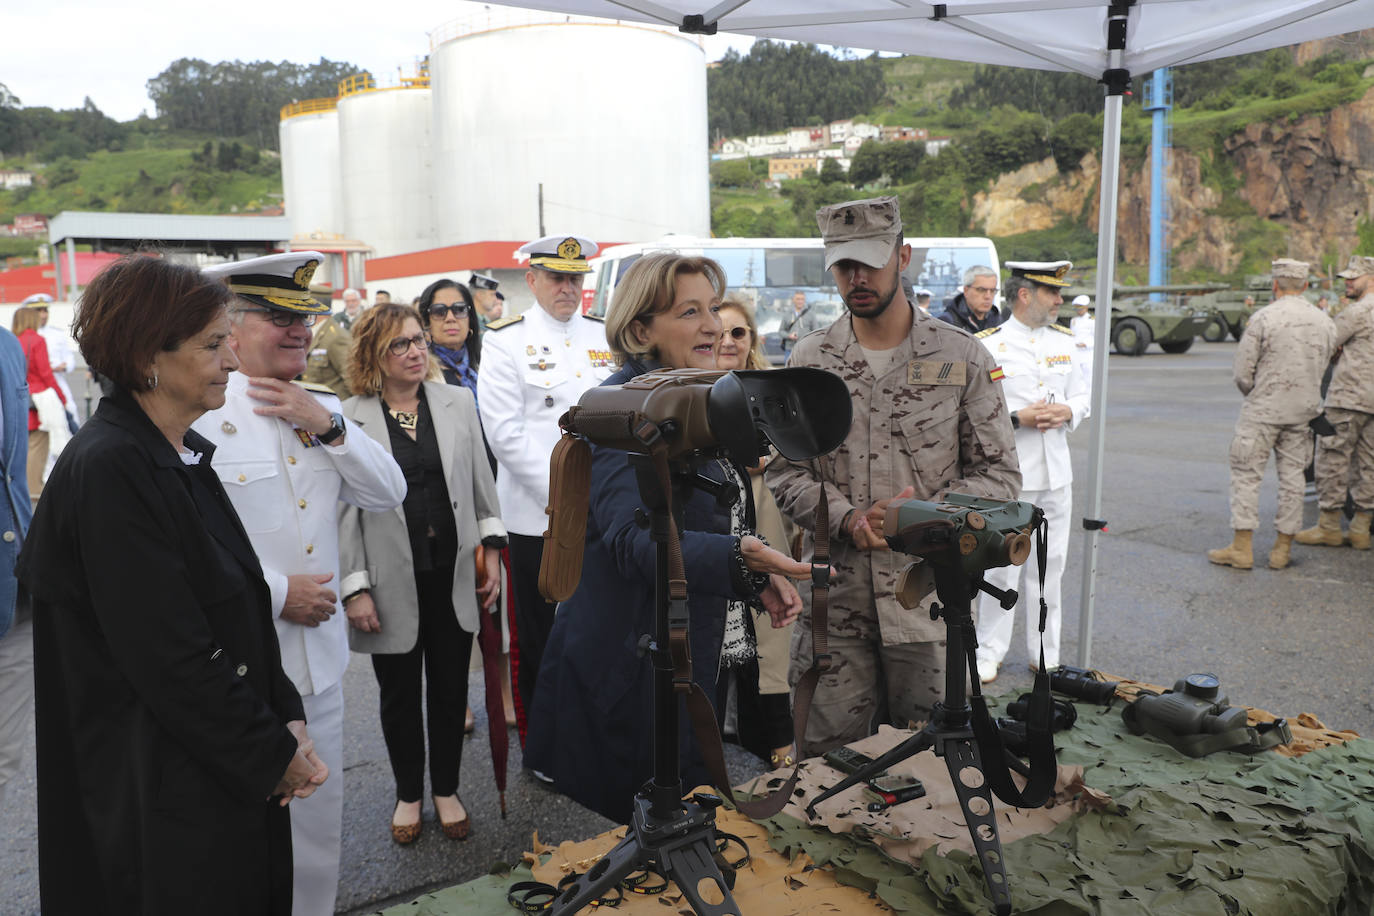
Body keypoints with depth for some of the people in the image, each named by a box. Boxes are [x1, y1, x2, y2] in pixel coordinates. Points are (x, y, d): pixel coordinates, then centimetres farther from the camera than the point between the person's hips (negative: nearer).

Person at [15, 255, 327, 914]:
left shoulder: (181, 456, 6)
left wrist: (287, 718, 0)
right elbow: (166, 653, -23)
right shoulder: (109, 468, -21)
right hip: (162, 789, -8)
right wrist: (274, 753, -14)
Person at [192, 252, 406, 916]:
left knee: (320, 815, 19)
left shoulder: (322, 409, 9)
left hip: (319, 654, 6)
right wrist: (276, 591, -17)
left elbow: (388, 495, 2)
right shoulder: (201, 417, -14)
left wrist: (328, 428, -11)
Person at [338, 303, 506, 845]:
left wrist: (492, 551, 4)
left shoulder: (458, 402, 3)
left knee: (450, 688, 13)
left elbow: (481, 482, 8)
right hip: (394, 581, -2)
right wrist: (355, 588, -7)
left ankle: (446, 790, 33)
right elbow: (346, 509, -5)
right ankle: (408, 794, 34)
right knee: (399, 695, 13)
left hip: (453, 574, 2)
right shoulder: (349, 420, -6)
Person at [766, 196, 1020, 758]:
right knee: (826, 760, 7)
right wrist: (848, 518, -13)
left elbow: (998, 473, 3)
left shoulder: (962, 358, 2)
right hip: (832, 602, 1)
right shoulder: (808, 361, 6)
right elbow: (784, 471, 5)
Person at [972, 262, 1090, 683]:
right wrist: (1018, 418, -19)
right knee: (1001, 566, 0)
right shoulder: (987, 345, -7)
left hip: (1056, 473, 5)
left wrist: (1067, 412, -4)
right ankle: (988, 654, 14)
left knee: (1048, 566, 12)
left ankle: (1045, 654, 24)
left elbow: (1083, 395, 18)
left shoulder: (1064, 341, 11)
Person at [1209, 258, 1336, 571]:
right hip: (1304, 410, 5)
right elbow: (1320, 371, 12)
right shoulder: (1325, 323, 5)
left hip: (1263, 409, -5)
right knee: (1292, 476, 9)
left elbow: (1242, 372, -10)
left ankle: (1242, 547, 1)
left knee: (1246, 474, 1)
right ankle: (1283, 549, 15)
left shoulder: (1262, 318, -12)